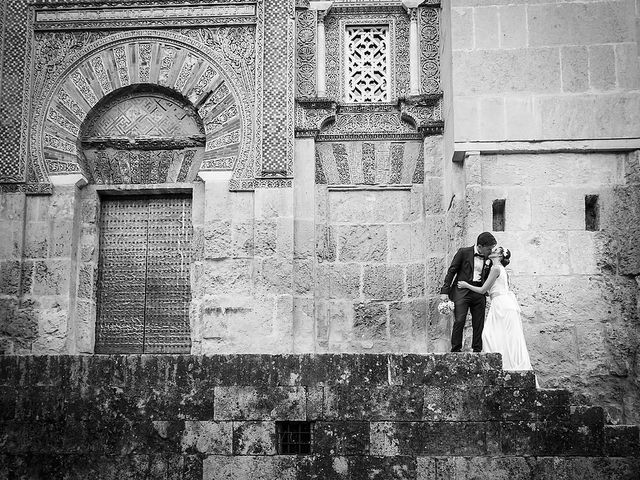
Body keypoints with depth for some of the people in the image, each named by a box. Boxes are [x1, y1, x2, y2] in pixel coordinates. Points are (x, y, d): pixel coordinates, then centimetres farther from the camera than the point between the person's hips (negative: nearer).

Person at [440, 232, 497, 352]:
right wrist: (445, 291, -7)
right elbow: (451, 271, -2)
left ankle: (477, 350, 11)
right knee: (459, 321, -11)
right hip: (462, 291, -4)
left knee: (479, 324, 4)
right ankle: (455, 349, -4)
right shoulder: (464, 252, -3)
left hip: (479, 293, 4)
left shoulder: (488, 259, 9)